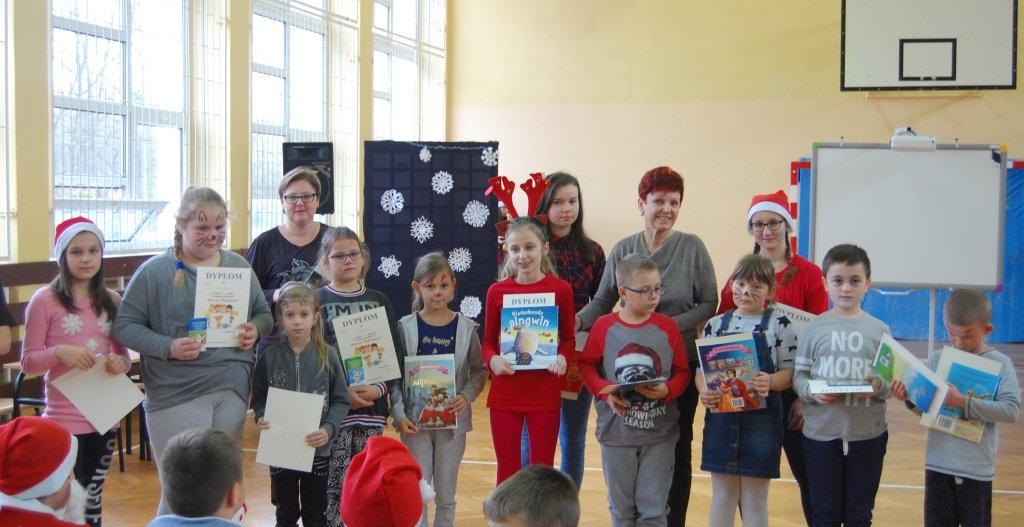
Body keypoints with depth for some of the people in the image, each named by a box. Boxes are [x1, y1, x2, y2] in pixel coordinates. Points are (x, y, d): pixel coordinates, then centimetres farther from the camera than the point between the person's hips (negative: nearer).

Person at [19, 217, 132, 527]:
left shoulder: (112, 301, 5)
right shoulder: (45, 300, -7)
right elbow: (28, 362, -6)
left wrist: (121, 362, -11)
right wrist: (59, 352, -25)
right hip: (63, 419, -4)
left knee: (93, 496, 14)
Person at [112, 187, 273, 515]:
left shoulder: (239, 266, 8)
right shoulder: (155, 271, -5)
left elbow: (264, 313, 16)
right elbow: (125, 326, -6)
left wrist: (255, 330, -8)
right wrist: (168, 347, -21)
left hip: (232, 390, 4)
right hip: (176, 395, -4)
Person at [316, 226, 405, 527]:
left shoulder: (379, 300, 12)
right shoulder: (316, 301, 3)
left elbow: (396, 355, 9)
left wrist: (380, 389, -8)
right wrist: (342, 393, -14)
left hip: (373, 406, 3)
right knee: (334, 487, -5)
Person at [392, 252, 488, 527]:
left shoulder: (466, 327, -3)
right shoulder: (405, 327, -5)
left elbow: (479, 370, 2)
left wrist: (467, 396, -16)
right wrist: (399, 416, -13)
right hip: (415, 421, -1)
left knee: (446, 496, 11)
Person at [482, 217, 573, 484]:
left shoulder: (560, 289, -4)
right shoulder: (497, 291, -1)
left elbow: (568, 337, 3)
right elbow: (488, 340, 5)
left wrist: (562, 357, -17)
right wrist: (492, 359, -15)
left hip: (545, 393, -1)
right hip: (505, 393, 1)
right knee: (507, 471, 11)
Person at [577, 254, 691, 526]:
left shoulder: (668, 327, -4)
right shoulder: (604, 326, -4)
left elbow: (682, 372, 0)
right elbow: (586, 365, 2)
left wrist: (667, 390, -19)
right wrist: (605, 391, -14)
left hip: (659, 433, 0)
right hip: (616, 432, 0)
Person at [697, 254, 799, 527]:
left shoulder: (779, 325, -2)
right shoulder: (716, 325, 6)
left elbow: (789, 371, -6)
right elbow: (701, 369, 5)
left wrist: (770, 382, -26)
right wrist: (704, 390, -16)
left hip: (762, 420, -2)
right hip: (720, 417, 3)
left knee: (755, 499, 8)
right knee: (722, 496, 12)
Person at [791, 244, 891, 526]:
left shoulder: (879, 330, 2)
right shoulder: (815, 328, 0)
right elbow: (798, 376, 0)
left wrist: (880, 387, -18)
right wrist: (811, 392, -19)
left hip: (868, 434, 1)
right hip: (821, 433, 0)